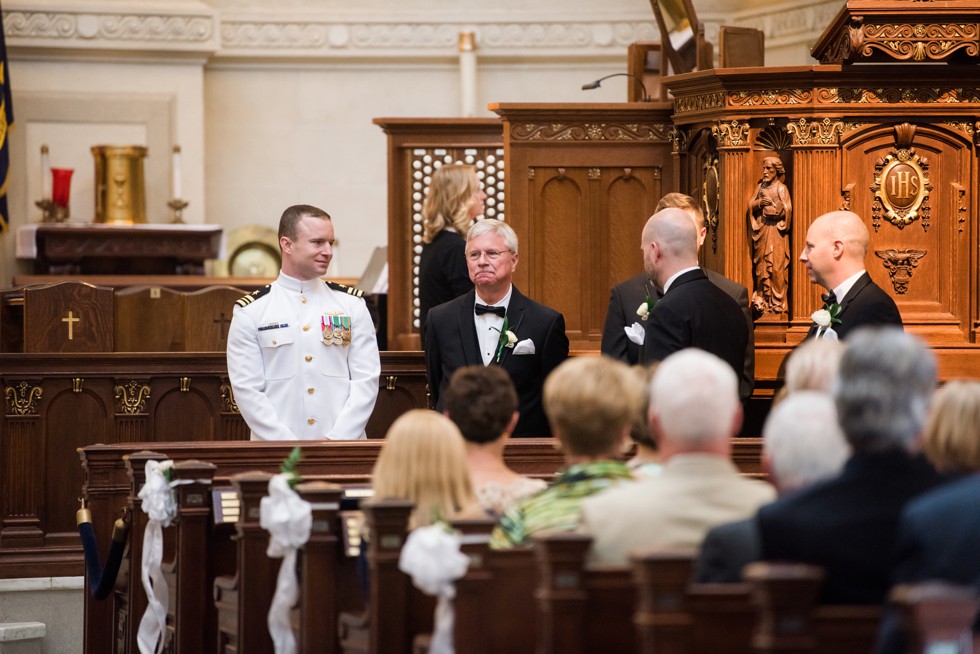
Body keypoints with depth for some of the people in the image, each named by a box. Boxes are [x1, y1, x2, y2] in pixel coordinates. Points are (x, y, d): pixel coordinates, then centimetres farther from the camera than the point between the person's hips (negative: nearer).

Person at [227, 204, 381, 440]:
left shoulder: (351, 304, 7)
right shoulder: (250, 312, 3)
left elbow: (366, 379, 3)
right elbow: (246, 389, -2)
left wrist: (336, 440, -9)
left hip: (343, 448, 1)